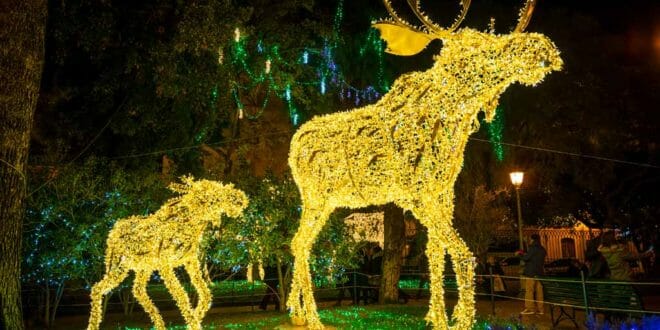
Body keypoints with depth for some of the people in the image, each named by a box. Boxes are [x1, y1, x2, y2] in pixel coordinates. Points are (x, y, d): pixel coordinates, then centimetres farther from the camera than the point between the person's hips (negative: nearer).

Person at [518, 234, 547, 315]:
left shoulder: (533, 248, -11)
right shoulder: (542, 249, 14)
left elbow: (526, 258, -14)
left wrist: (520, 254, 6)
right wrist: (525, 255, 23)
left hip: (531, 272, -8)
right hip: (539, 272, 8)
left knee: (529, 290, -4)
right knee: (539, 290, 7)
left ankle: (530, 308, -5)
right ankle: (540, 309, 8)